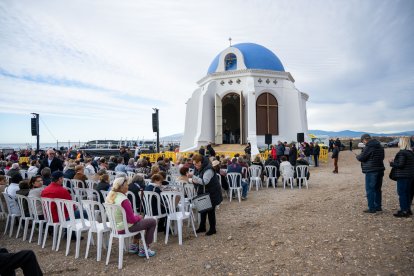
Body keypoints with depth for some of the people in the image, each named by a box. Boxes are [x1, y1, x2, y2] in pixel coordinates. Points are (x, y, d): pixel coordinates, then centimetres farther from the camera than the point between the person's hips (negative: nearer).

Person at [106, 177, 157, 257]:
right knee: (153, 221, 2)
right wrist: (138, 217, -2)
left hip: (115, 226, 9)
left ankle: (134, 245, 32)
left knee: (140, 219, 31)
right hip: (125, 228, -9)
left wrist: (137, 216, 10)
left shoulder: (110, 196, -2)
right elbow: (132, 220, -24)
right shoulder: (124, 200, -29)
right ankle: (145, 249, 11)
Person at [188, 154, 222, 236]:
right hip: (203, 192, 8)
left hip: (211, 193, -8)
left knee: (210, 210, -1)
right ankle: (202, 227, 27)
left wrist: (193, 176, -38)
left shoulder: (208, 169, -26)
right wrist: (194, 181, -10)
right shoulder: (197, 168, 0)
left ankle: (213, 229, 14)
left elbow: (205, 181, -36)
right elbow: (197, 179, 14)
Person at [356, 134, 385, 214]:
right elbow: (382, 157, 19)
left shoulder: (368, 147, -15)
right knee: (377, 189, 17)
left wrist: (357, 156, 6)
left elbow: (361, 158, -14)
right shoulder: (380, 146, 12)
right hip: (380, 170, 9)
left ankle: (371, 208, -1)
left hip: (371, 171, -9)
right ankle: (378, 206, 25)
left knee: (370, 190, -2)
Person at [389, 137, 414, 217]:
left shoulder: (402, 153, -18)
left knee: (401, 193, -3)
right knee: (407, 193, 16)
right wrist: (394, 162, 14)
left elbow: (400, 165, -22)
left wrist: (392, 163, -5)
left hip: (403, 176, -9)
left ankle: (404, 211, -1)